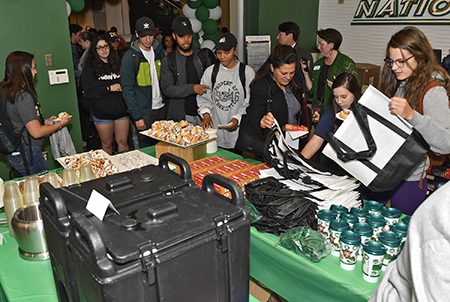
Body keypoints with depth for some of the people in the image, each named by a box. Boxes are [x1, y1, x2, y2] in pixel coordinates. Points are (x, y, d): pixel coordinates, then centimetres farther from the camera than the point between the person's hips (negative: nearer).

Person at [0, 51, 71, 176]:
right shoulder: (23, 96, -23)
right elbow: (37, 132, -22)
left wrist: (44, 122, 15)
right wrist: (60, 124, -7)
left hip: (14, 153, 9)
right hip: (26, 154, -9)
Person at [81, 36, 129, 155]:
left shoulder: (117, 64, 9)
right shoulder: (89, 68, -3)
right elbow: (88, 93, -11)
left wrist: (122, 87, -4)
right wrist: (109, 88, -17)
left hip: (121, 110, 3)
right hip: (102, 113, -3)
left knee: (123, 142, 6)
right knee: (107, 144, 8)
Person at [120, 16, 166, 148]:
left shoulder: (159, 51, 7)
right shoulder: (130, 57, -8)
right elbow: (127, 90, -10)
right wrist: (137, 117, -14)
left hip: (162, 109, 5)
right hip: (143, 113, -4)